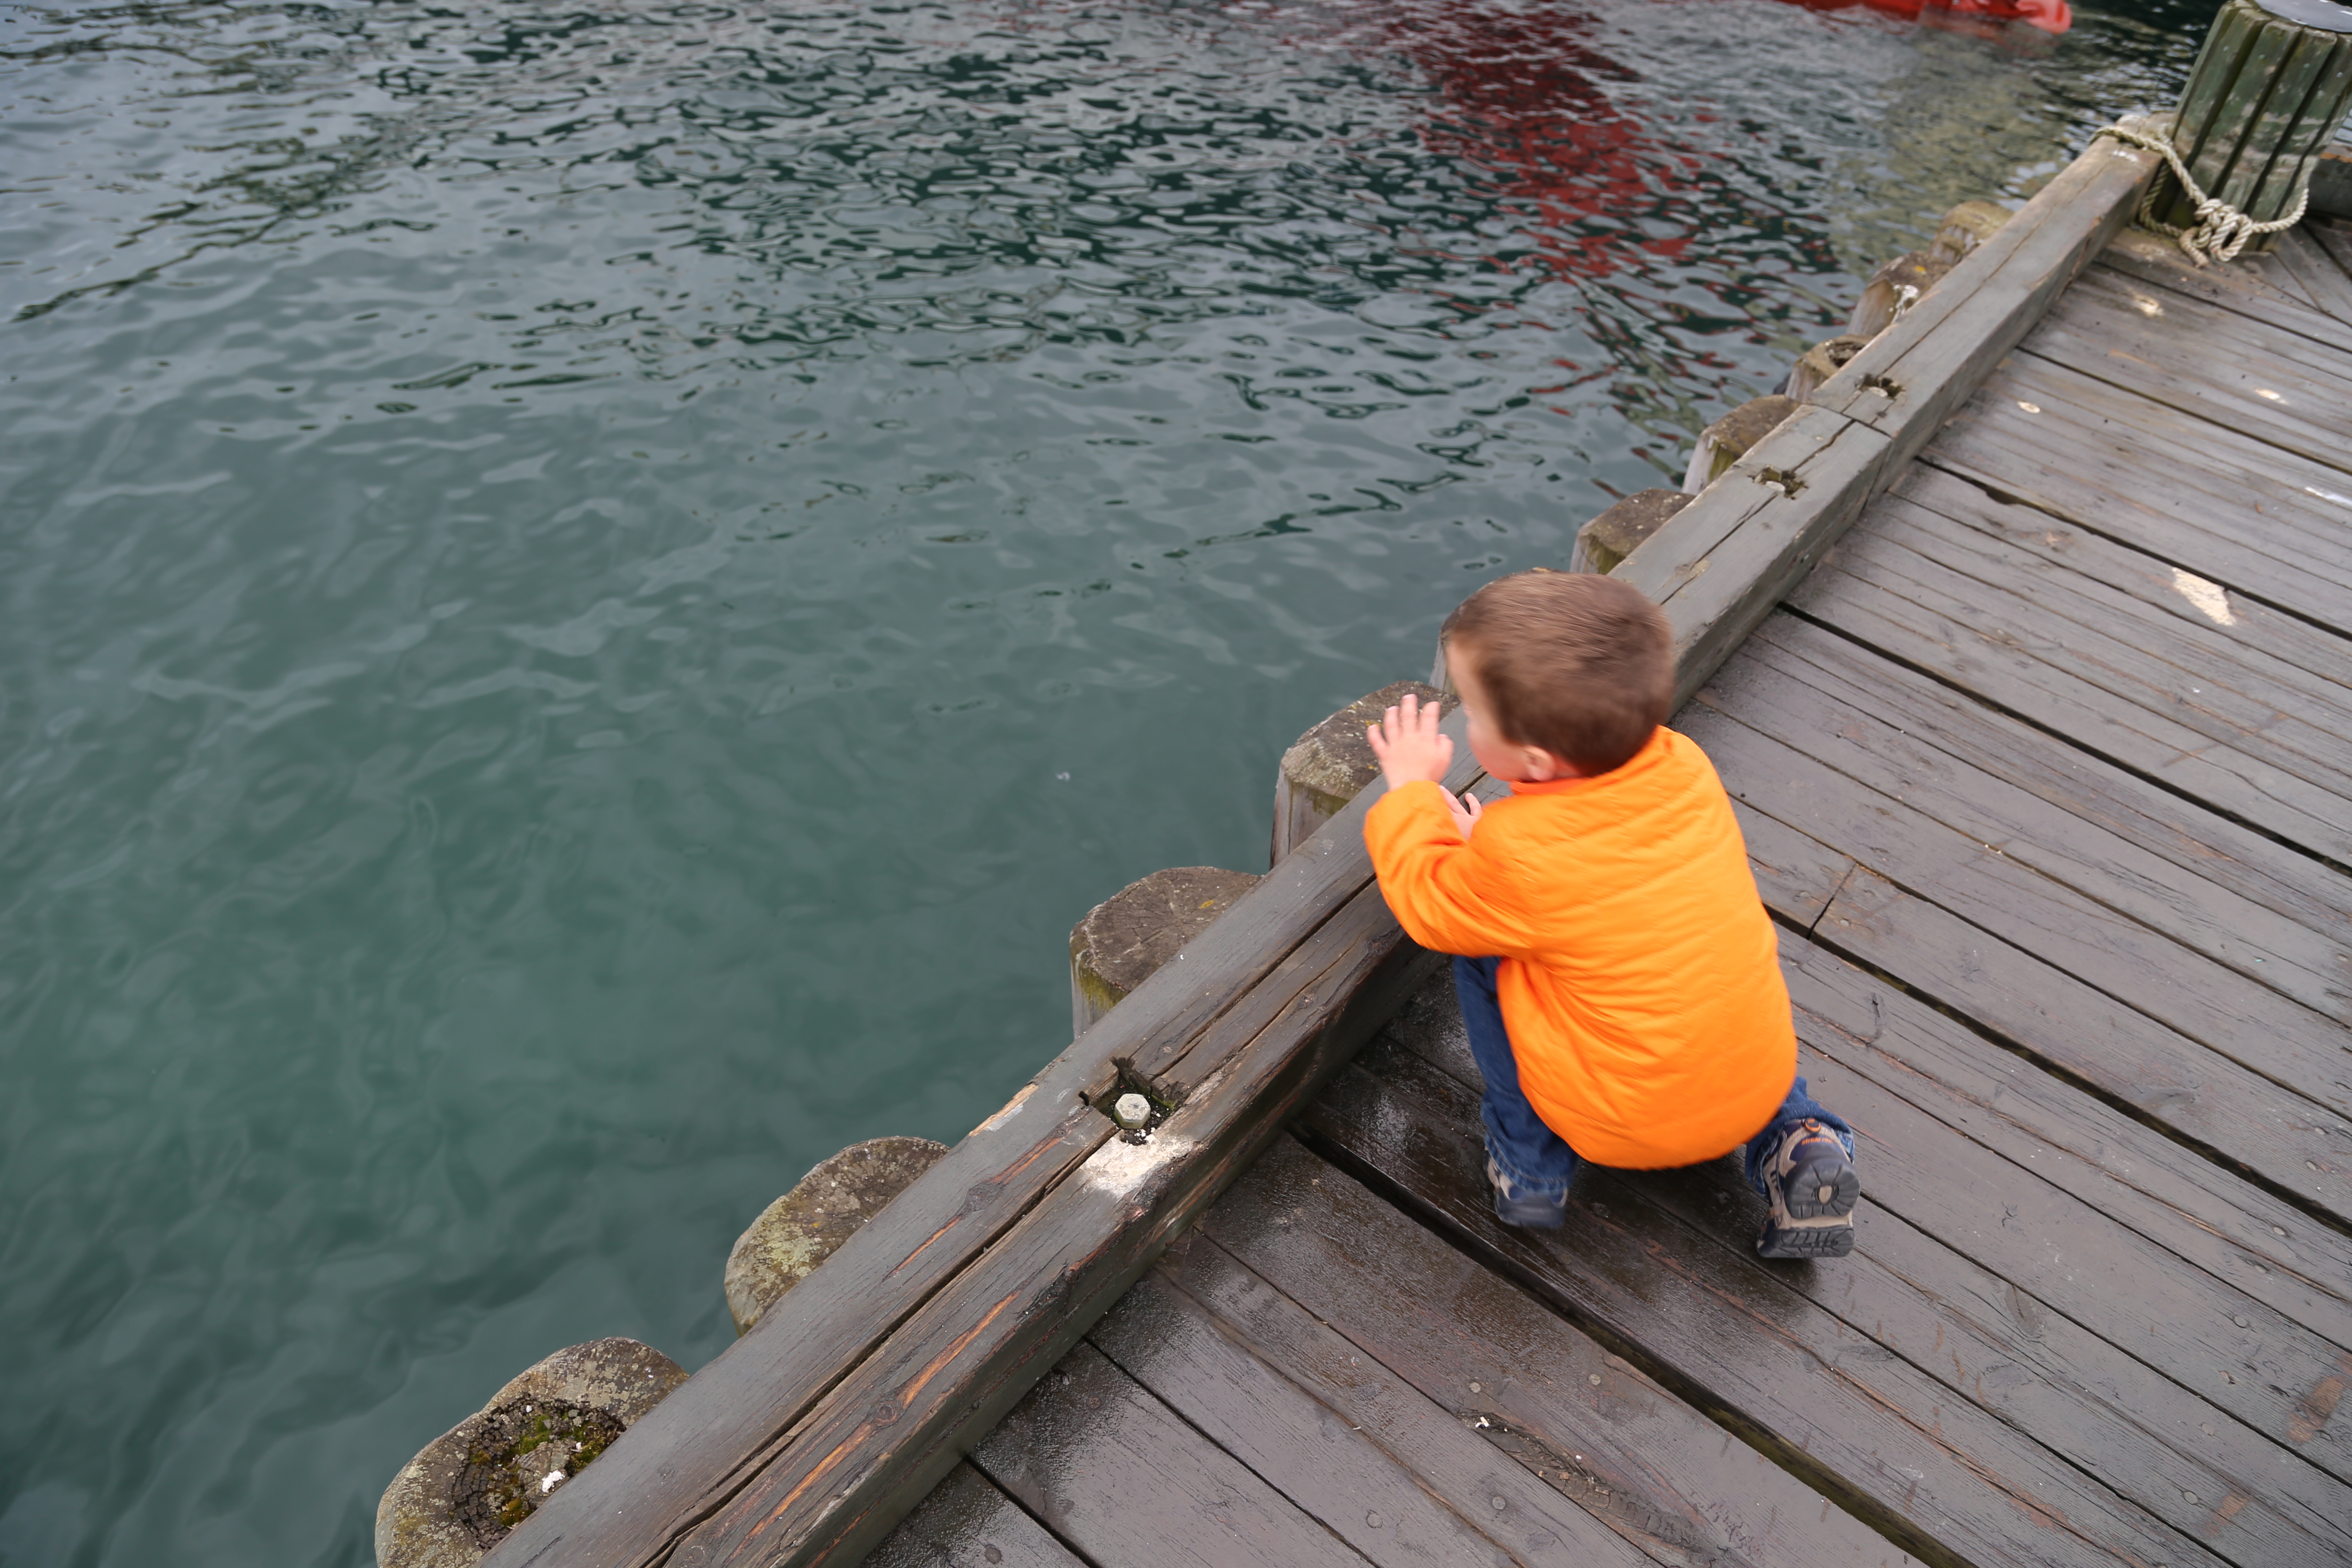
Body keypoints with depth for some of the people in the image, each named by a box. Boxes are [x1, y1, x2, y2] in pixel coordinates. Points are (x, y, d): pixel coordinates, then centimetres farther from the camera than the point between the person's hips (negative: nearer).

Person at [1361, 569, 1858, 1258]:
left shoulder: (1519, 855, -27)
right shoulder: (1684, 765, -10)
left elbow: (1427, 906, -4)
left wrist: (1412, 788, 8)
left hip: (1627, 1128, -5)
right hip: (1763, 1082, 6)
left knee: (1479, 958, 2)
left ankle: (1530, 1166, 11)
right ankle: (1797, 1144, 15)